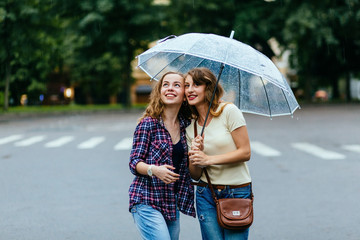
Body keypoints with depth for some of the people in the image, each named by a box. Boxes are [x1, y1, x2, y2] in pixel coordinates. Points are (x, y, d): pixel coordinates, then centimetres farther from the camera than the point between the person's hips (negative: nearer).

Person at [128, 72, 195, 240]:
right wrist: (153, 170, -25)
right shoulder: (148, 123, -6)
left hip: (172, 204, 5)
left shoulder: (186, 126, 8)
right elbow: (134, 162, -7)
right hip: (147, 201, -5)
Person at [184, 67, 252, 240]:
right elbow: (195, 175, 7)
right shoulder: (190, 127, 7)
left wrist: (208, 159, -16)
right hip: (206, 195, 4)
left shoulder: (229, 111, -7)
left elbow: (245, 152, -11)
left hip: (237, 193, -3)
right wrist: (195, 156, -14)